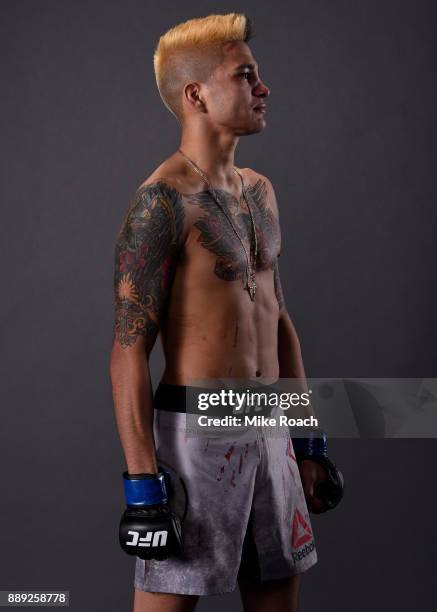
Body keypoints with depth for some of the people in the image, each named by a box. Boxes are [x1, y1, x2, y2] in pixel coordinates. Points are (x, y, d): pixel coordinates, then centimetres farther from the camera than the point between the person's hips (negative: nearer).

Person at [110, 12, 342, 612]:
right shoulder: (162, 200, -14)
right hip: (196, 428, -8)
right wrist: (142, 483, -17)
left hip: (267, 429, 8)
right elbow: (129, 351, -16)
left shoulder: (259, 190, 12)